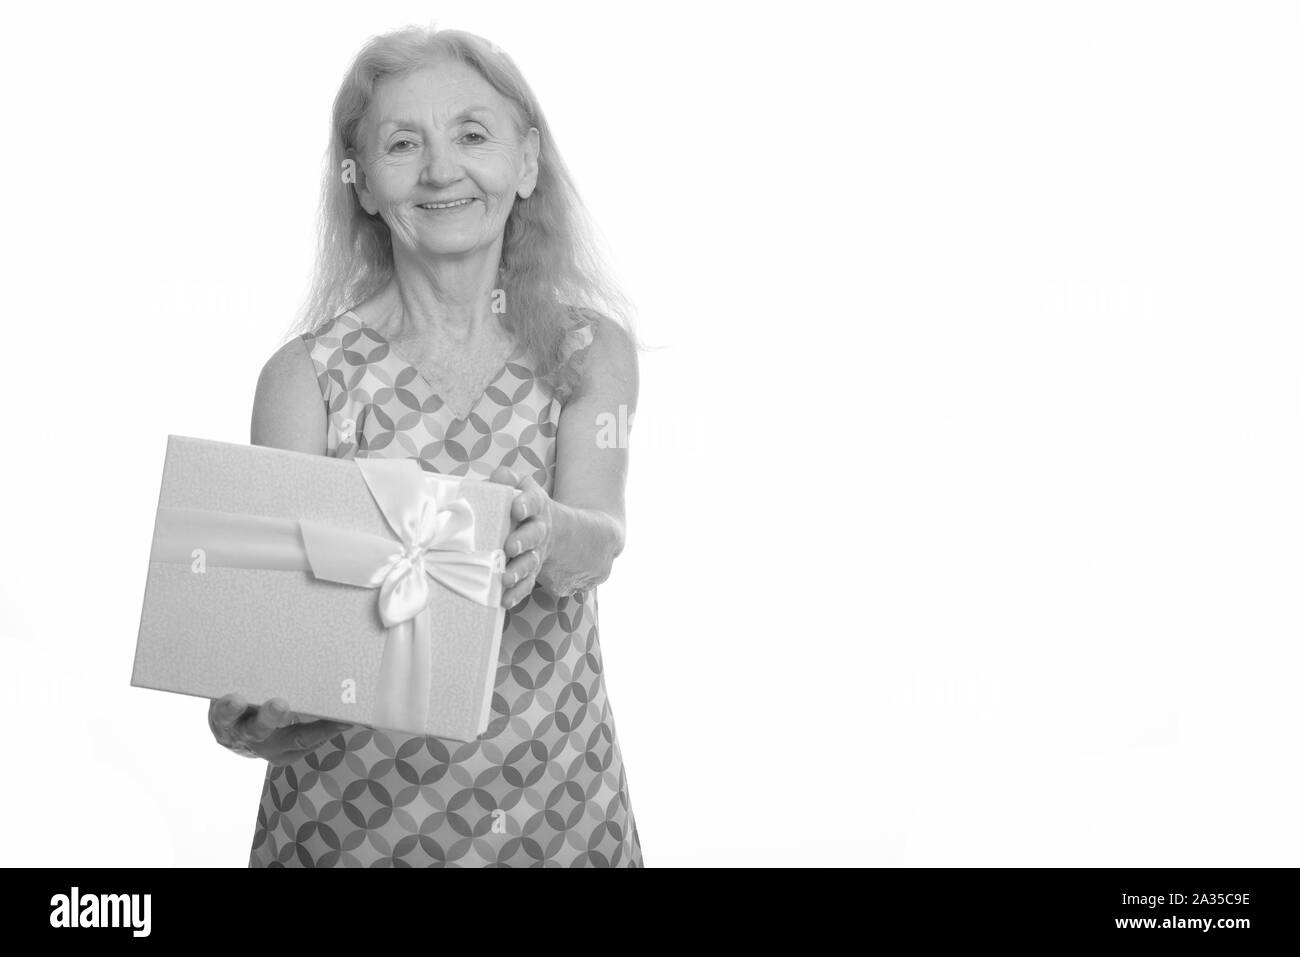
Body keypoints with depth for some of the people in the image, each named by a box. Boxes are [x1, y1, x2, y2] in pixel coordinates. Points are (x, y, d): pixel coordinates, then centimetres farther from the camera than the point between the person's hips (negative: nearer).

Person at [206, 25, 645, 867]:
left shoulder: (593, 351, -4)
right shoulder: (306, 375, -7)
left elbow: (601, 540, -17)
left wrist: (548, 538, -40)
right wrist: (245, 705, -34)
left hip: (548, 788, 1)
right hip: (351, 795, -1)